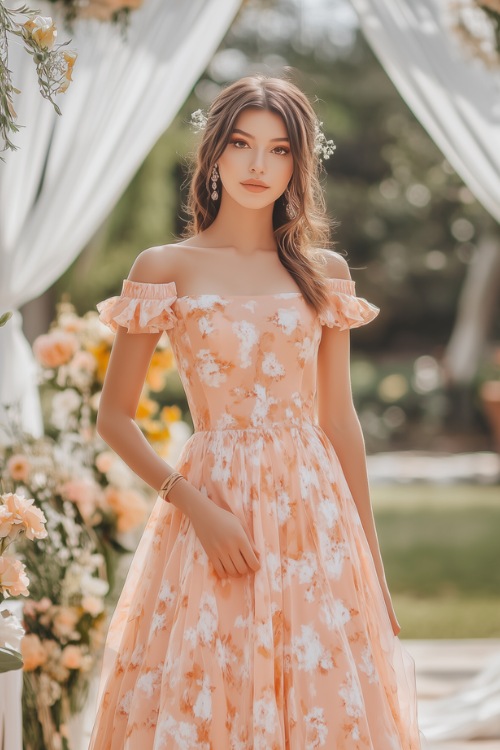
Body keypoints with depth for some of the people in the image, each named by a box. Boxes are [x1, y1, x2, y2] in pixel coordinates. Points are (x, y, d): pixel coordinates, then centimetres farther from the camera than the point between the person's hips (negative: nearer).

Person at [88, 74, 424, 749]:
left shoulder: (324, 273, 9)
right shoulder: (165, 269, 1)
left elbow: (340, 420, 11)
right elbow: (114, 417, 0)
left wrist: (373, 562, 10)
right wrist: (195, 506, -13)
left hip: (316, 513, 3)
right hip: (214, 509, -2)